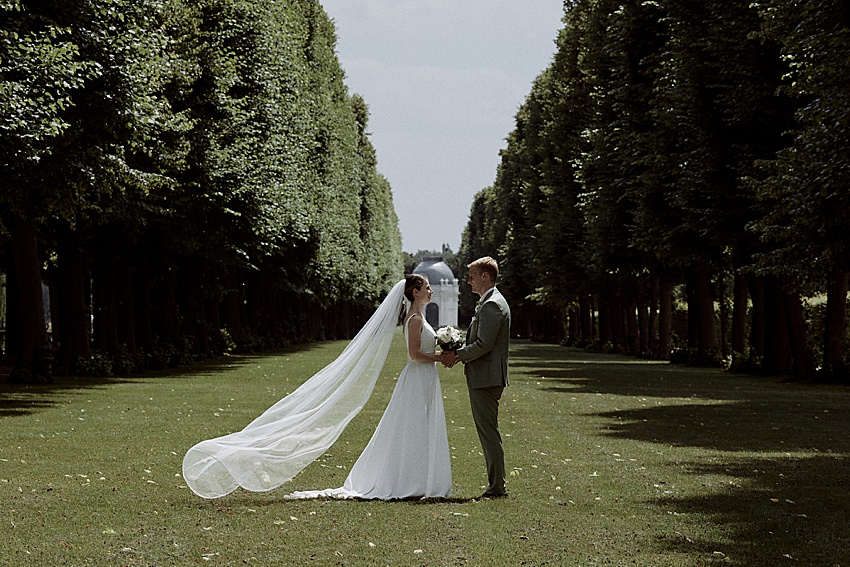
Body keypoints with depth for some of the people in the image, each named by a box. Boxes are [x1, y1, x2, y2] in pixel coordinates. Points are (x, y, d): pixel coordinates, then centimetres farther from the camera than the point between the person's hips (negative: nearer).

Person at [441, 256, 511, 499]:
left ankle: (496, 488, -3)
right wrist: (457, 352, 8)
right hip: (483, 378, 11)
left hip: (486, 379, -11)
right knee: (487, 432, 13)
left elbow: (483, 345, -22)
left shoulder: (492, 305, -15)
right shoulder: (488, 303, 19)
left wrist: (457, 355, -12)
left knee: (489, 433, -7)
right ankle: (495, 485, 18)